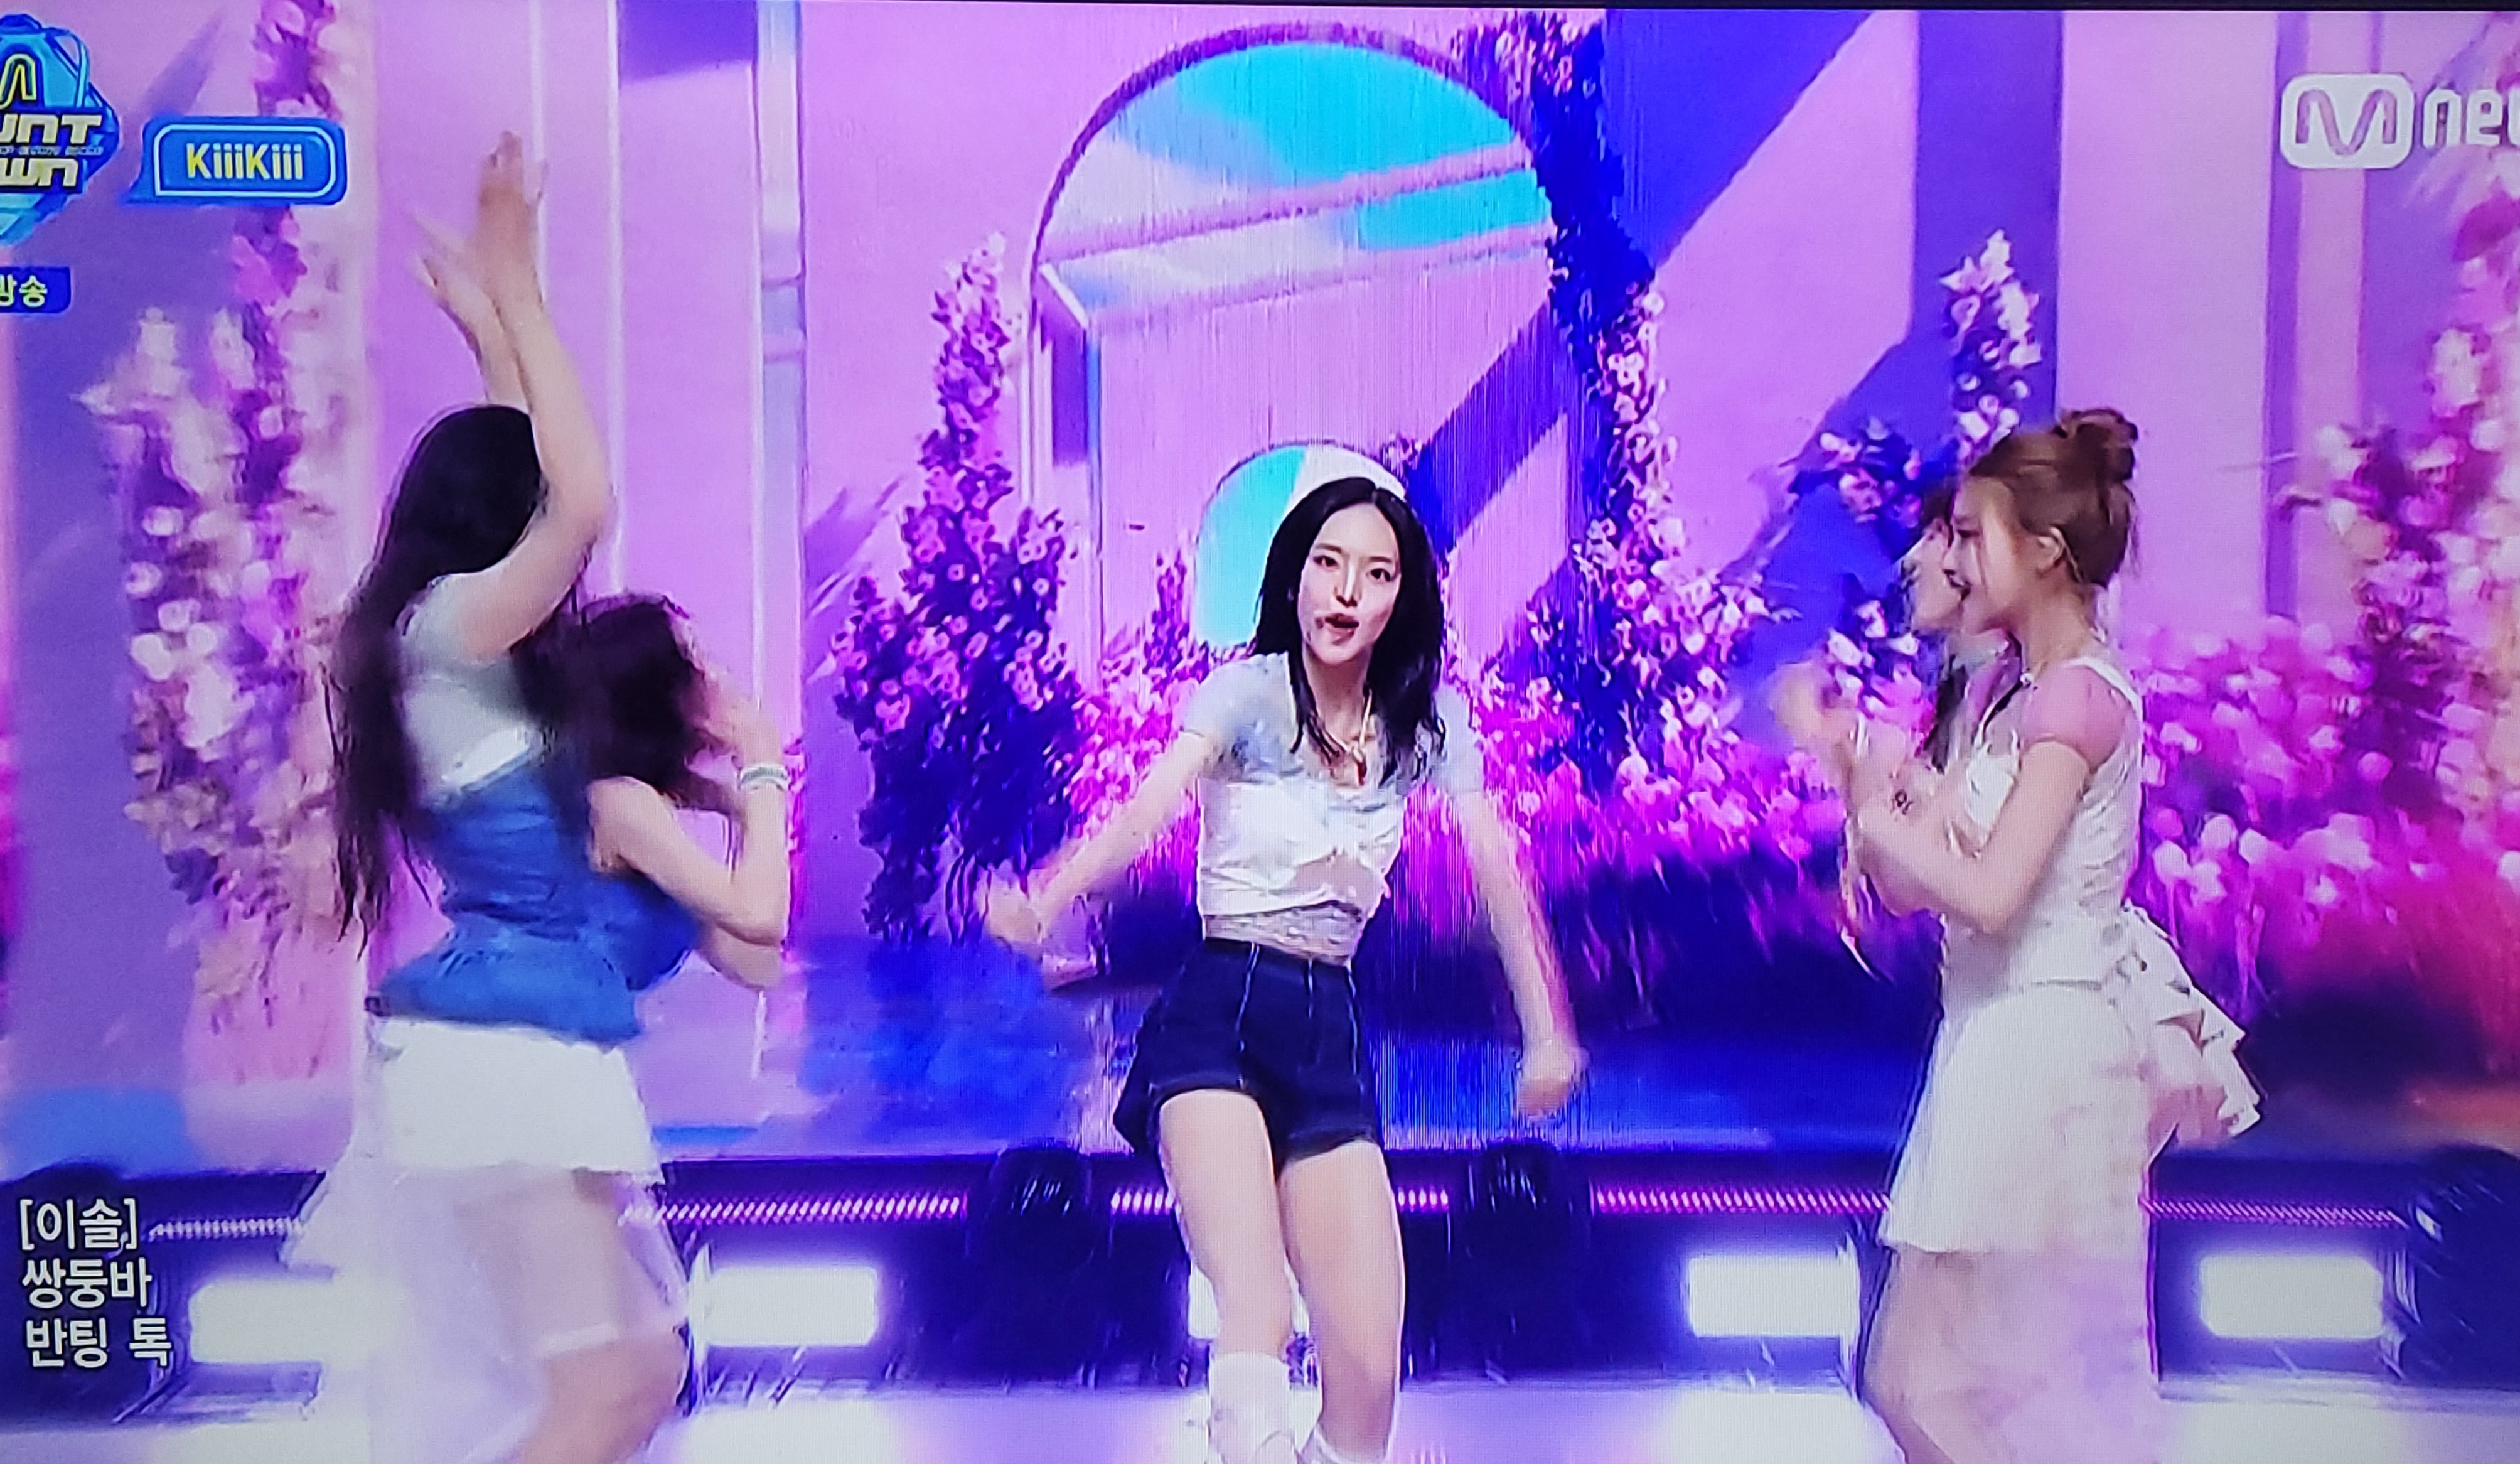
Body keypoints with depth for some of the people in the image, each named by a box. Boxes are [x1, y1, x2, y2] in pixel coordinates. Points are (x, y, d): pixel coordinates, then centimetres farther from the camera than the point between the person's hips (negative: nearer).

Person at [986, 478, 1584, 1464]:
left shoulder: (1429, 719, 7)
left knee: (1370, 1367, -4)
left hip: (1331, 1027, 4)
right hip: (1216, 1012, -4)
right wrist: (1040, 908, -41)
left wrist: (1547, 1033, -5)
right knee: (1256, 1325, -25)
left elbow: (1496, 868, 3)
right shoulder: (1246, 691, -6)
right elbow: (1147, 806, -23)